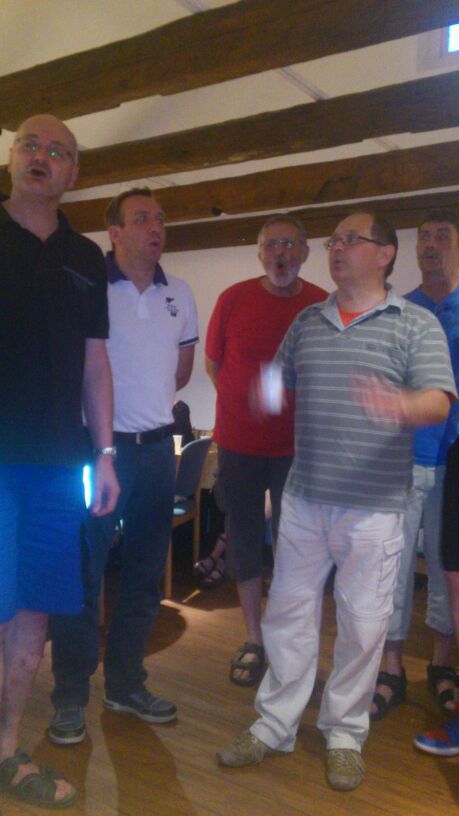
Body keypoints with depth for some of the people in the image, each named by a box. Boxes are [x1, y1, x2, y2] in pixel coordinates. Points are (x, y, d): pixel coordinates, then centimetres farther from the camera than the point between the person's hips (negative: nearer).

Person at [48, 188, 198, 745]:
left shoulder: (179, 295, 10)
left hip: (156, 447, 6)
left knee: (145, 574, 12)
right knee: (84, 574, 2)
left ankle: (125, 684, 29)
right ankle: (70, 698, 19)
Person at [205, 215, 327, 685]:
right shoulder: (234, 299, -2)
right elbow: (213, 363, 8)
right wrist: (247, 401, 5)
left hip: (296, 446, 0)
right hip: (238, 442, 1)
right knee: (244, 542, 10)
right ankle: (253, 641, 29)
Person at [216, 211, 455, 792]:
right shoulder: (306, 322, 12)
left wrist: (400, 406, -33)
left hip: (373, 505, -3)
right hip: (303, 498, 4)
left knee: (362, 625, 9)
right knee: (287, 612, 12)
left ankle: (345, 734, 30)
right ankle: (274, 726, 30)